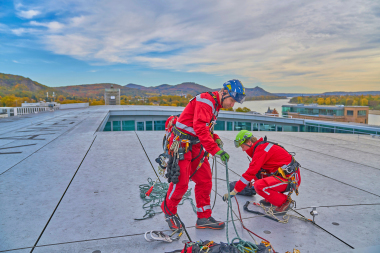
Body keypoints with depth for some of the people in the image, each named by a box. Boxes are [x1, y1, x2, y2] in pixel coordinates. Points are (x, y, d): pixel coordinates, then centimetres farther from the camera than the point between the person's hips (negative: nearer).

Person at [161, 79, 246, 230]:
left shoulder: (215, 105, 15)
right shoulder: (206, 100, -17)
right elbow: (200, 127, -29)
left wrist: (215, 138, 2)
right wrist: (216, 150, -31)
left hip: (196, 146, 10)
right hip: (182, 144, -10)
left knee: (205, 181, 7)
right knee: (181, 183, -3)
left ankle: (204, 218, 18)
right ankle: (169, 210, 24)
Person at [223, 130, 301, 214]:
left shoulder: (261, 149, -18)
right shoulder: (262, 146, 11)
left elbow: (250, 173, -22)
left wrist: (234, 191, -19)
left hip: (291, 178, -10)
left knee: (259, 186, -23)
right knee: (257, 173, 11)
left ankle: (285, 202, -3)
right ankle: (271, 198, 18)